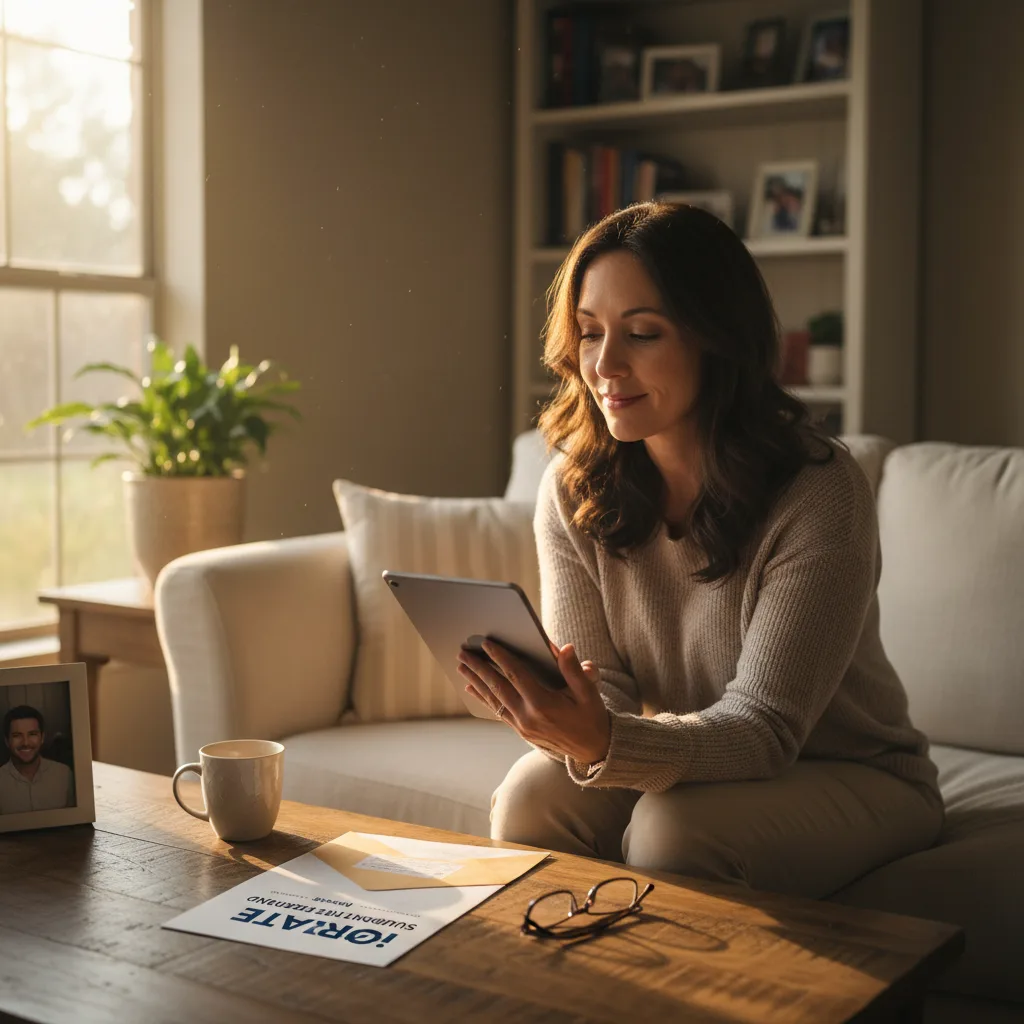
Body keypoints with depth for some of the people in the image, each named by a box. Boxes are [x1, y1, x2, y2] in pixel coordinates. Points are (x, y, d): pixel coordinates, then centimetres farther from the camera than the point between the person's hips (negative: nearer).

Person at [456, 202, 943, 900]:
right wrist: (570, 729, -34)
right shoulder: (573, 489, -7)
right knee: (534, 796, -22)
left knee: (674, 826, -30)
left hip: (849, 775, -3)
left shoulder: (820, 492, -23)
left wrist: (606, 743, -45)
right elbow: (602, 687, -9)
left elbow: (764, 725, -27)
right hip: (689, 761, 4)